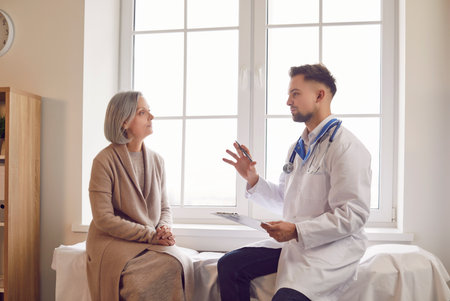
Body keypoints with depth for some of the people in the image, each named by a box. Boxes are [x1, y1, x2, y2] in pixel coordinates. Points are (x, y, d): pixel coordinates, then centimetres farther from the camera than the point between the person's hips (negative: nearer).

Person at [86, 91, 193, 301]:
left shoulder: (156, 160, 10)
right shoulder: (104, 161, -8)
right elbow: (103, 218, -14)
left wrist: (164, 229, -9)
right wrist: (150, 234, -17)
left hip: (151, 240, 5)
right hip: (112, 239, -4)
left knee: (179, 264, -27)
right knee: (137, 278, -34)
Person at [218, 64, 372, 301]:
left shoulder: (346, 147, -13)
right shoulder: (297, 148, 15)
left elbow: (353, 215, -19)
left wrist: (297, 230, -22)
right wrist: (252, 179, 6)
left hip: (332, 247, -8)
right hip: (295, 242, 8)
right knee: (229, 264, -4)